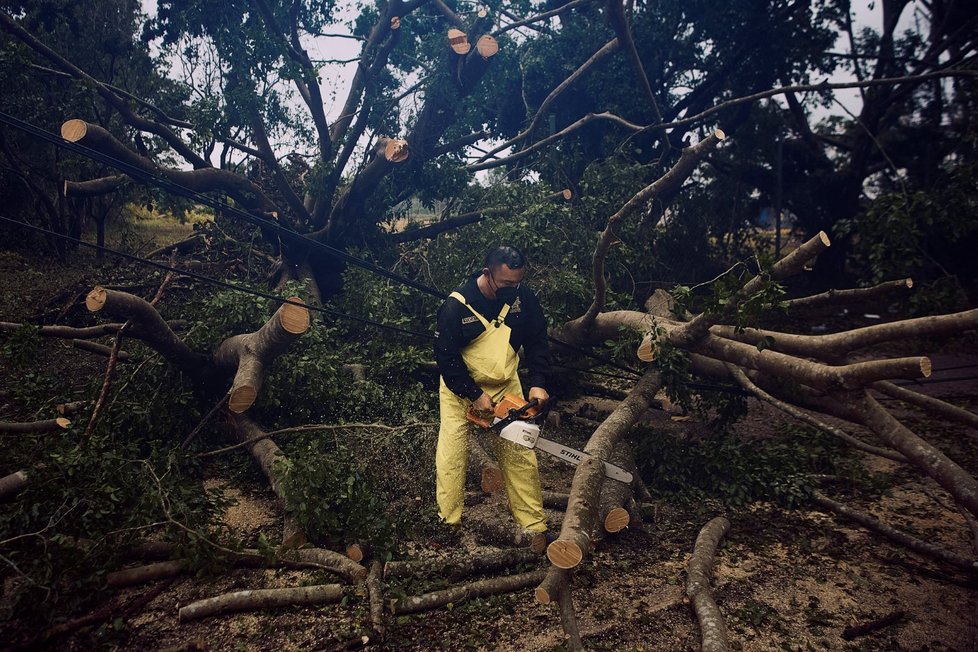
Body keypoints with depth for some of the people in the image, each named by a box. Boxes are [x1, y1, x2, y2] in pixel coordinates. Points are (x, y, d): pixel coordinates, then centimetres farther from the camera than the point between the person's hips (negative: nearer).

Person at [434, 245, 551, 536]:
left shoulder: (522, 297, -11)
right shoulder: (456, 305, -22)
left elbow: (538, 341, -2)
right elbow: (446, 357, -17)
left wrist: (538, 383, -14)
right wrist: (474, 395, -20)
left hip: (506, 386, 3)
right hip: (460, 390, -3)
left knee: (520, 456, 4)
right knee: (451, 457, -4)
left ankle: (535, 526, 15)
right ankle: (448, 523, 12)